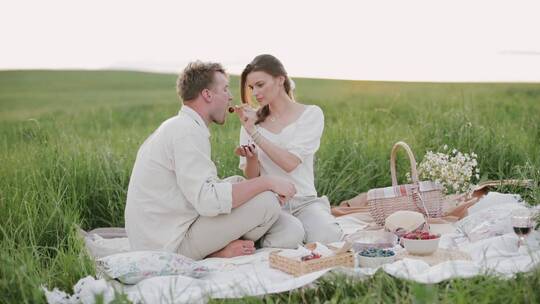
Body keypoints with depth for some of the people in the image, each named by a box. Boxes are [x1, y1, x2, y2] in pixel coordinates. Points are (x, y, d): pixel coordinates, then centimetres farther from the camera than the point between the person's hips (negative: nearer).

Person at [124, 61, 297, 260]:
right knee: (267, 201, -15)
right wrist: (267, 182, -19)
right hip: (171, 247, -10)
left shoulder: (177, 127, 16)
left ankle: (218, 250, 4)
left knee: (237, 183, 16)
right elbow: (207, 201, -28)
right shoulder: (188, 131, -17)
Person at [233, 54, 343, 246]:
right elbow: (251, 177, 7)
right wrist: (251, 158, -16)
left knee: (328, 236, -30)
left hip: (304, 200, 0)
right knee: (290, 234, -32)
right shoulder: (252, 120, 10)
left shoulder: (311, 114, 1)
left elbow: (290, 162, -14)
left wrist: (254, 132, -15)